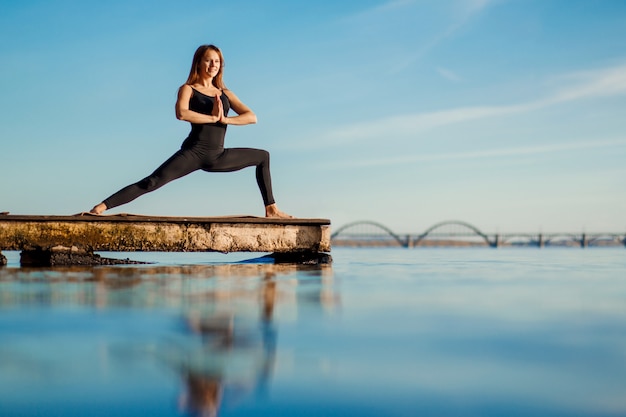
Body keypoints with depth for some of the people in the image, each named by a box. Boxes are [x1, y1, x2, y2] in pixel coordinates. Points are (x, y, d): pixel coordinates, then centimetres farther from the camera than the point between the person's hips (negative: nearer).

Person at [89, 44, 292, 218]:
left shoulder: (225, 93, 15)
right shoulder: (188, 89, 2)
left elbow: (252, 117, 3)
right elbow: (181, 113, -21)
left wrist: (225, 119, -11)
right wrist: (212, 117, -16)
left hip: (219, 156, 5)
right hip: (194, 153, -5)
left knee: (263, 156, 16)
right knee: (152, 183, -20)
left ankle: (271, 209, 20)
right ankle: (101, 207, -23)